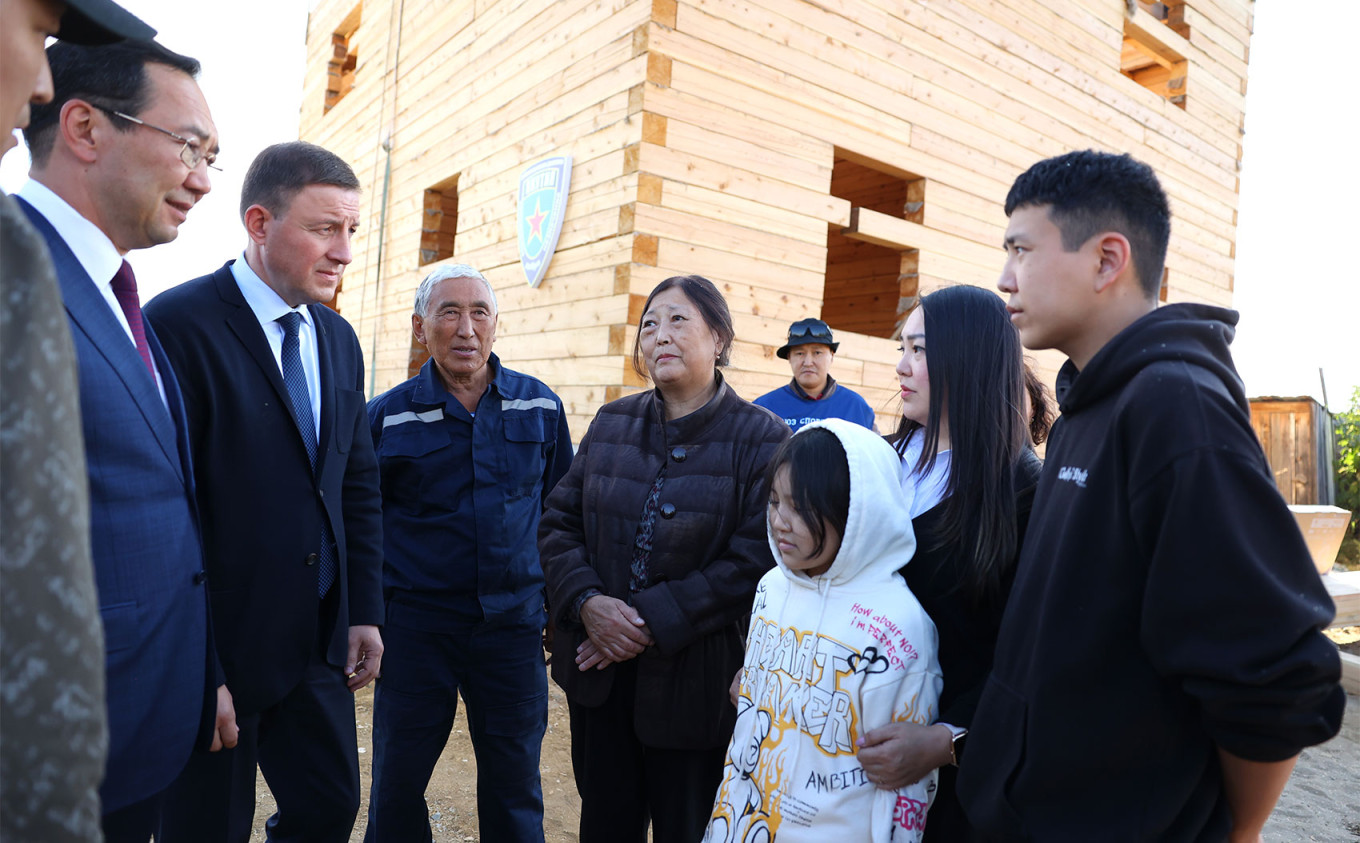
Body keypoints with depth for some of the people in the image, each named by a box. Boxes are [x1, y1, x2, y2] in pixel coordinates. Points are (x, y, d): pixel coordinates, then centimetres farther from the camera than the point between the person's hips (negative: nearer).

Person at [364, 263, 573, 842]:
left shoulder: (540, 407, 3)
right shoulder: (386, 416, -1)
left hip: (514, 623, 1)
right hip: (415, 626, -1)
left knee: (515, 787, 13)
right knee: (397, 782, 13)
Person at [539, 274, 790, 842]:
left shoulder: (761, 438, -9)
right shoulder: (612, 423, 6)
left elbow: (756, 560, -16)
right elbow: (558, 523, 5)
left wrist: (652, 623, -18)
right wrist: (587, 602, -13)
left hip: (694, 683, -4)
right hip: (599, 673, 4)